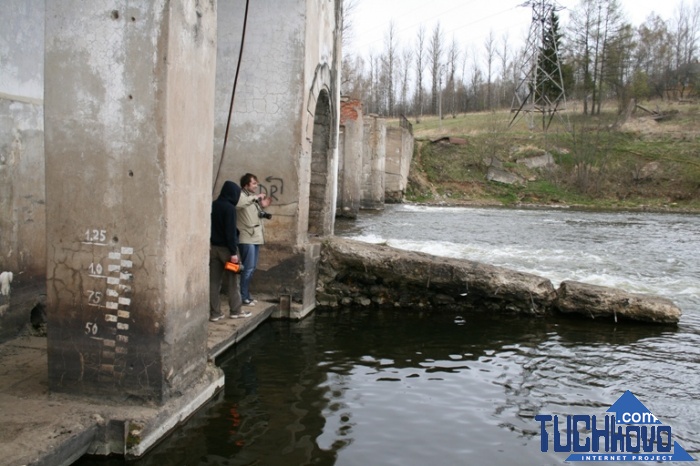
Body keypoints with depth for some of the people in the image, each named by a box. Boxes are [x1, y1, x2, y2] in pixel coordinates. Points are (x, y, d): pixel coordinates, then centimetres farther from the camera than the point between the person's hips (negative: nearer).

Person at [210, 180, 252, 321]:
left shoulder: (213, 205, 7)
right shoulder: (229, 208, -15)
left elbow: (210, 227, 12)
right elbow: (230, 231, -19)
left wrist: (211, 242, 17)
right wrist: (233, 252, -17)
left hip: (214, 247, 7)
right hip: (226, 247, -6)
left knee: (214, 281, 5)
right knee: (232, 281, 6)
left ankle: (215, 313, 8)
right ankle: (235, 311, 15)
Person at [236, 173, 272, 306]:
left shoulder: (253, 197, 17)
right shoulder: (242, 195, -9)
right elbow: (238, 204, -35)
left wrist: (262, 206, 9)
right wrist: (255, 197, -27)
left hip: (255, 237, 9)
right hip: (247, 238, -9)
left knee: (252, 268, 13)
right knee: (248, 268, -8)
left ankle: (247, 294, 22)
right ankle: (243, 297, 0)